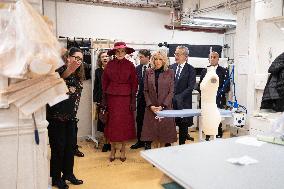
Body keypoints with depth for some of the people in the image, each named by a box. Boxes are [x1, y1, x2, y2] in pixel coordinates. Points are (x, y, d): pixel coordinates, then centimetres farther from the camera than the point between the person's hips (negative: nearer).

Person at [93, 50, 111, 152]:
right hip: (102, 100, 3)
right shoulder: (98, 71, 8)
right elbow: (96, 86, 10)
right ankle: (105, 143, 17)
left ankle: (110, 142, 13)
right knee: (103, 122, 7)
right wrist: (96, 100, 4)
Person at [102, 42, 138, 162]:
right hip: (112, 97, 1)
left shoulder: (130, 65, -1)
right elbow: (105, 81, 6)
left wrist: (133, 100, -5)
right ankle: (113, 149, 20)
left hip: (126, 97, -1)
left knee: (125, 123, 3)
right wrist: (104, 98, 1)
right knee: (112, 123, 5)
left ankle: (123, 150, 19)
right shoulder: (110, 64, 3)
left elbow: (134, 83, -1)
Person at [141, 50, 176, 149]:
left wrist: (162, 106, -12)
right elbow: (146, 91, 3)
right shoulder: (148, 72, 4)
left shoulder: (170, 73, 0)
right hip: (151, 107, 2)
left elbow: (171, 92, -4)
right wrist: (150, 105, -9)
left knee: (164, 130, 4)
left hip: (165, 107, -1)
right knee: (153, 130, 7)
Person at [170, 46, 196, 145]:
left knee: (183, 125, 6)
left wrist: (179, 97, -16)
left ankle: (182, 143, 19)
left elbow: (190, 87, -9)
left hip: (183, 102, -3)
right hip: (171, 101, 3)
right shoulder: (172, 67, 8)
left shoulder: (190, 69, -3)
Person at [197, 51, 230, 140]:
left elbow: (226, 86, -1)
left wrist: (217, 94, -11)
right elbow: (200, 86, 15)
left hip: (219, 101, -3)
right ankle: (207, 138, 14)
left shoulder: (224, 71, 5)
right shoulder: (204, 71, 15)